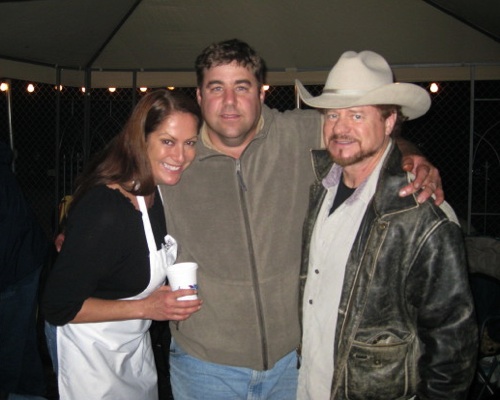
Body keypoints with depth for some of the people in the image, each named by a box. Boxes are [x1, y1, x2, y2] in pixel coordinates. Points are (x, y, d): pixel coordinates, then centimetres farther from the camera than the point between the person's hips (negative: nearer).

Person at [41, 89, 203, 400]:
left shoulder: (158, 193, -7)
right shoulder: (103, 210, -31)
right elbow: (59, 307, -26)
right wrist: (146, 307, -29)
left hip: (136, 344, 8)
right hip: (95, 354, -7)